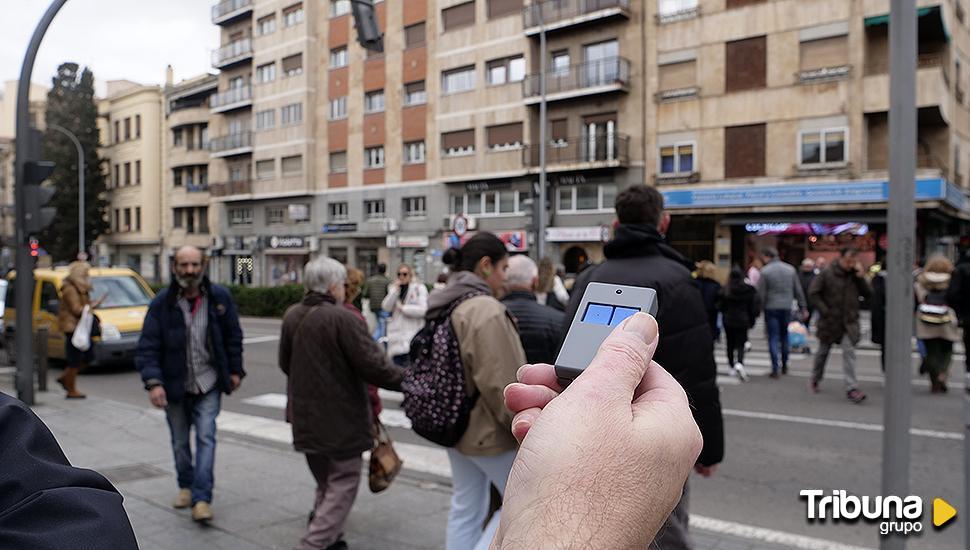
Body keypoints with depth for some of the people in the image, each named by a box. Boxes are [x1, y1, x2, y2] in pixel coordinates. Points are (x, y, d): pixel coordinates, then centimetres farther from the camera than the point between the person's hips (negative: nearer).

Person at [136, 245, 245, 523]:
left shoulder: (220, 297, -7)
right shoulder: (161, 303, -11)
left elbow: (233, 336, 4)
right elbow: (147, 347, -13)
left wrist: (235, 370, 4)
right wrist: (153, 382, -24)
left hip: (208, 384, -1)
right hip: (174, 385, 1)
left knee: (206, 437, -8)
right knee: (180, 442, 15)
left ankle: (201, 499, -5)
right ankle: (186, 486, 36)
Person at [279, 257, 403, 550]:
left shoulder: (291, 315, 2)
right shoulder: (343, 318, -20)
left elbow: (285, 363, 13)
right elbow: (373, 364, -21)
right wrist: (407, 380, -8)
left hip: (306, 418, 8)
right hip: (341, 419, -7)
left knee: (325, 484, 22)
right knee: (342, 485, 4)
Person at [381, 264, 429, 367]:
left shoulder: (419, 288, -2)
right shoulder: (393, 288, 13)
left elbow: (422, 310, -14)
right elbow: (386, 307, 0)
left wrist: (403, 307, -7)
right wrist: (395, 291, -9)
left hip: (413, 334, -4)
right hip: (397, 334, 4)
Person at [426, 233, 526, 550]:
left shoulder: (446, 307, 7)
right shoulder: (486, 310, -23)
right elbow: (502, 386, -26)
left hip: (454, 425, 9)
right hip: (489, 430, -9)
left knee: (465, 508, 16)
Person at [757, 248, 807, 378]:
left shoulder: (765, 271, -8)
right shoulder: (790, 269, 6)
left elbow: (761, 294, -10)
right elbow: (798, 291, 9)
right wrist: (802, 308, 14)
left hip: (771, 309, -4)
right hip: (786, 308, 4)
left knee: (773, 338, 0)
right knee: (785, 337, 16)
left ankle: (775, 369, -4)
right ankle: (784, 366, 24)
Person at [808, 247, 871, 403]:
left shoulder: (855, 275, 3)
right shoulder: (827, 273, -7)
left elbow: (868, 294, 1)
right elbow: (813, 293, -8)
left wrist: (861, 277, -11)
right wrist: (824, 311, -13)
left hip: (849, 322, 2)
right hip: (829, 321, -1)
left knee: (849, 352, -11)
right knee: (823, 351, 13)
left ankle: (851, 388, -12)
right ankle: (815, 380, 34)